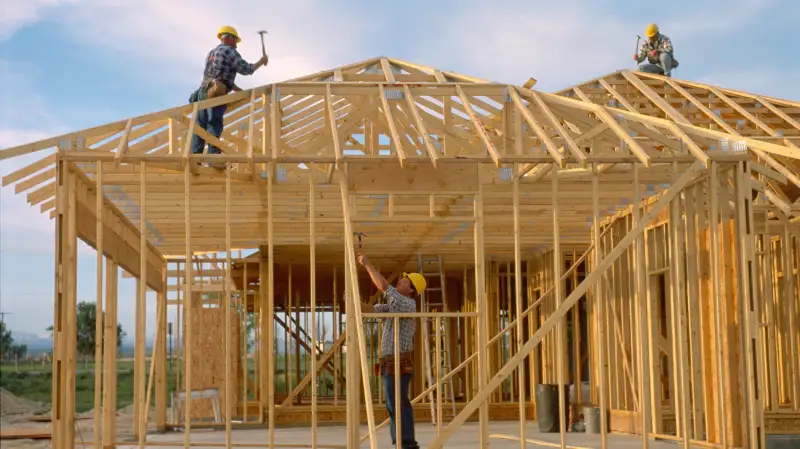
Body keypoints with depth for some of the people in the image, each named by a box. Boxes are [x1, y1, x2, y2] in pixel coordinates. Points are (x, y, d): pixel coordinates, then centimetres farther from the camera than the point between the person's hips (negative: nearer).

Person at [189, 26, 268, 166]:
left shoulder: (211, 53, 28)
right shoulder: (229, 51, -1)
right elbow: (246, 69, -3)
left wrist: (241, 91, 32)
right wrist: (261, 62, 13)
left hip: (203, 93, 8)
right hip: (216, 95, -8)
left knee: (200, 126, 5)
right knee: (214, 126, -12)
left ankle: (195, 156, 1)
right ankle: (213, 156, -18)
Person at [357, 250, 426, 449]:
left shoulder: (407, 304, -12)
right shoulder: (395, 305, 18)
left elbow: (383, 285, -19)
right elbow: (371, 309, 12)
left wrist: (367, 263, -13)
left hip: (397, 363, -10)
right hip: (395, 363, 10)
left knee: (396, 405, -8)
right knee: (401, 405, 12)